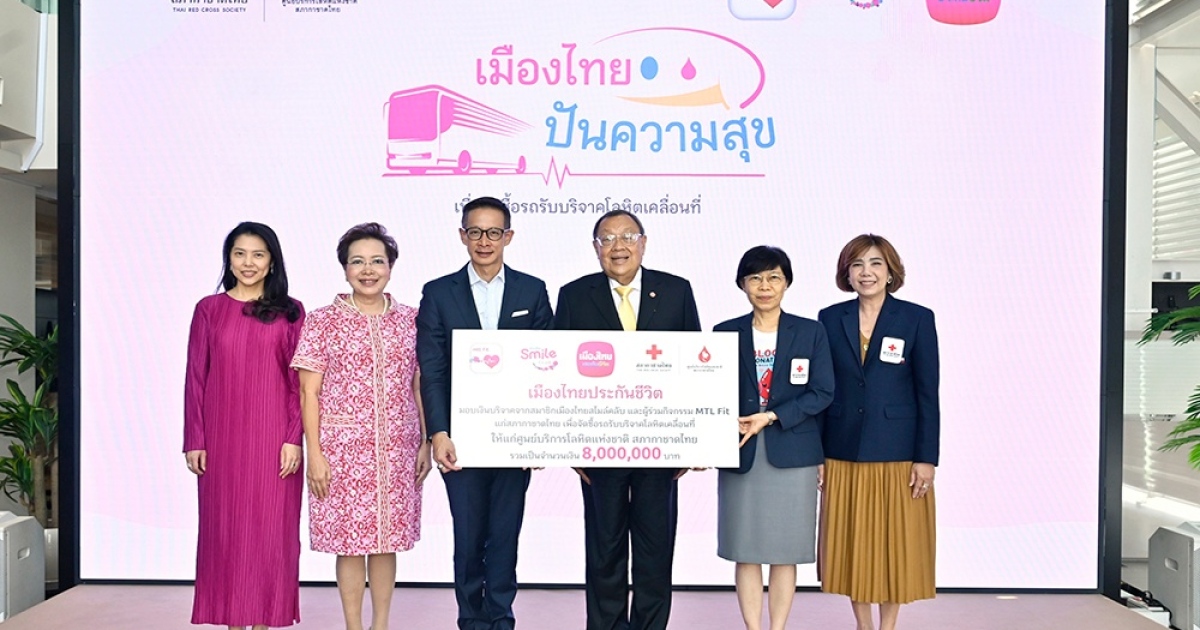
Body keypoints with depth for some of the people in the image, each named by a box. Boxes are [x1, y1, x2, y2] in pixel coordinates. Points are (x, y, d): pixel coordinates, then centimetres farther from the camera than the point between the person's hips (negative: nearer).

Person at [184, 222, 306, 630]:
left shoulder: (290, 312, 3)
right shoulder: (209, 309, 6)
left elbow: (299, 381, 1)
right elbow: (195, 379, 4)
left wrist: (294, 439, -8)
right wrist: (193, 441, -1)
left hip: (271, 439, -1)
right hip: (222, 439, 1)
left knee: (270, 529, 2)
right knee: (224, 527, 5)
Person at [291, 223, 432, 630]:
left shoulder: (409, 320, 6)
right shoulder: (322, 322, -2)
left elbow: (419, 386, 10)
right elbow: (309, 392, -3)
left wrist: (425, 443, 6)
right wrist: (314, 453, -8)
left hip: (397, 449, 2)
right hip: (344, 448, -2)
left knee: (388, 537, 10)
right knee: (350, 540, 4)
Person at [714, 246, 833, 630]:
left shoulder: (811, 332, 3)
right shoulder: (725, 334, 6)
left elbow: (822, 393, -2)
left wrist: (771, 417, -12)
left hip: (793, 455, -1)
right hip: (740, 455, 1)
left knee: (785, 553, 5)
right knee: (746, 551, 5)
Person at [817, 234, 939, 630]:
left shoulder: (917, 319, -2)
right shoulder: (830, 319, 4)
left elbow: (928, 393, -3)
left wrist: (926, 458, -7)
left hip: (897, 454, -2)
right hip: (843, 454, 2)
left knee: (894, 543, 5)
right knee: (851, 543, 9)